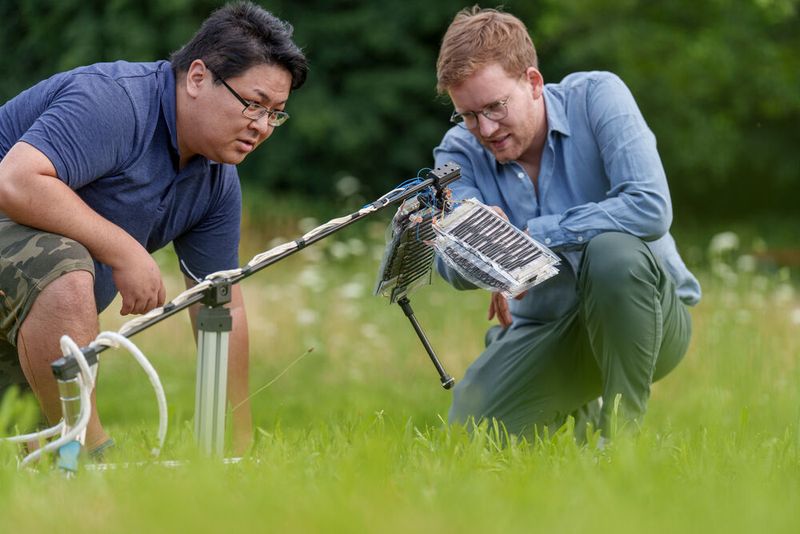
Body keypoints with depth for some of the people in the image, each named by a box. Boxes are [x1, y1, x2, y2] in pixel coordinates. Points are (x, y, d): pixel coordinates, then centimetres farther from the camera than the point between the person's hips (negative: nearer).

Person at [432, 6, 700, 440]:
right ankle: (579, 409, 17)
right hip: (544, 329, 5)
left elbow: (651, 208, -28)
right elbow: (453, 266, -20)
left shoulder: (596, 97, -14)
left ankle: (623, 425, -18)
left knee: (610, 250, -36)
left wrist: (532, 235, -27)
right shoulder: (459, 152, -4)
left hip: (649, 317, -4)